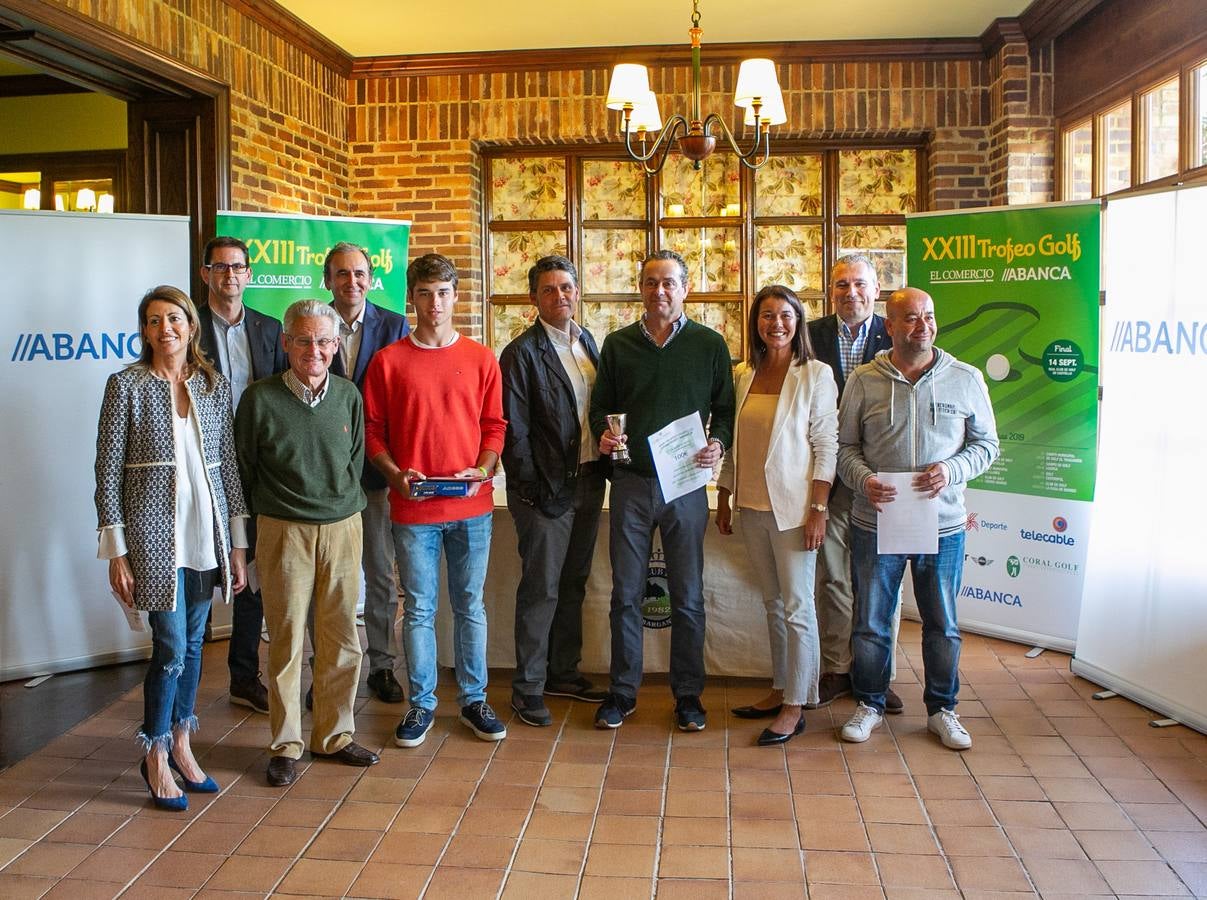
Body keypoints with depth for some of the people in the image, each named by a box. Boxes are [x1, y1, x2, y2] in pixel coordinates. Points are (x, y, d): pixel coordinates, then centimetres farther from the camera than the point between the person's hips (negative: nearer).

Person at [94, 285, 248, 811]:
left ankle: (181, 745, 28)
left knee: (192, 644, 12)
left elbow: (228, 465, 9)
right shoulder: (126, 385, -4)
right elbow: (108, 470, -4)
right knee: (171, 647, -3)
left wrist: (237, 544, 7)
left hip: (207, 532, 4)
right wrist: (116, 552, -8)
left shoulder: (215, 386, 7)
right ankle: (155, 755, 16)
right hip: (154, 531, -4)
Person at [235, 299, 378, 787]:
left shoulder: (348, 395, 2)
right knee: (287, 641, 3)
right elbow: (243, 469, 3)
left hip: (342, 527, 3)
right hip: (284, 531, -3)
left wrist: (341, 506, 11)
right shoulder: (260, 398, -7)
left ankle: (334, 735, 24)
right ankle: (286, 745, 17)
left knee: (342, 638, 8)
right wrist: (273, 510, 8)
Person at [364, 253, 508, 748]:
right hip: (412, 507, -1)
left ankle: (474, 699, 24)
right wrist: (396, 475, -11)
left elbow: (494, 425, 7)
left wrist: (482, 470, -9)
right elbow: (372, 430, 3)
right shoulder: (387, 361, 1)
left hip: (471, 506, 1)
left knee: (470, 606, 11)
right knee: (418, 609, 8)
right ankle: (421, 703, 22)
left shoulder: (481, 359, 4)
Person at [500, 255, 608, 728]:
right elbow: (513, 430, -12)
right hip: (548, 488, -6)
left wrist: (605, 463, -1)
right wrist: (537, 490, -14)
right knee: (540, 589, 1)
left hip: (589, 480, 6)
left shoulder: (590, 343, 11)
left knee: (573, 583, 16)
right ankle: (528, 687, 13)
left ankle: (564, 671, 30)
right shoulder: (522, 353, -9)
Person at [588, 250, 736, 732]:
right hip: (630, 480, 1)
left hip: (686, 482, -1)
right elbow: (600, 406, 11)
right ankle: (622, 690, 20)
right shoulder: (618, 344, 7)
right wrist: (603, 434, -9)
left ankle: (688, 693, 20)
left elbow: (726, 408, 7)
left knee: (687, 596, 6)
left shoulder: (709, 344, 4)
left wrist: (718, 444, -12)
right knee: (625, 592, 7)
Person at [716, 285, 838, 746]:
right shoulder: (743, 374, 8)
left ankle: (795, 707, 9)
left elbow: (826, 446, -8)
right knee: (774, 603, 14)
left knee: (797, 606, 0)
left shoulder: (816, 375, -6)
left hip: (792, 507, -5)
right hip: (751, 506, 5)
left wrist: (818, 509, -13)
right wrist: (724, 498, 12)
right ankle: (780, 691, 25)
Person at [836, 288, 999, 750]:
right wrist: (864, 480, -16)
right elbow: (845, 447, 3)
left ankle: (941, 709, 30)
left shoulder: (966, 379, 1)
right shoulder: (863, 380, 0)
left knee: (942, 625, 12)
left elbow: (986, 443, 6)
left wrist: (951, 470, -13)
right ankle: (869, 704, 29)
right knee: (871, 622, 10)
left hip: (942, 525, 1)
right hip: (875, 522, 0)